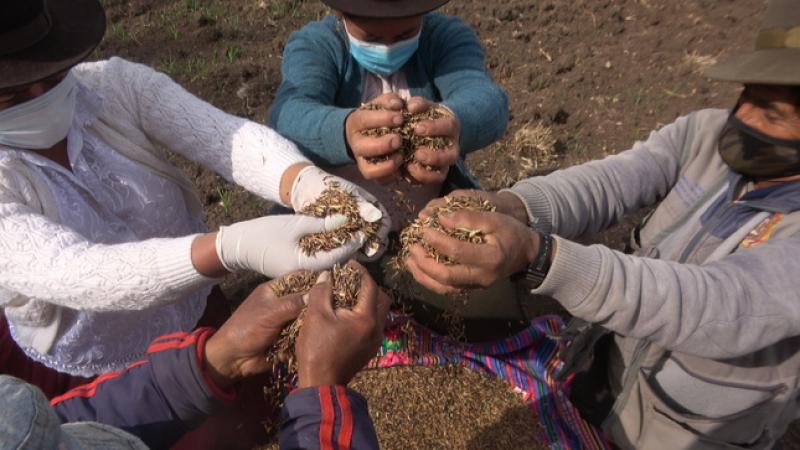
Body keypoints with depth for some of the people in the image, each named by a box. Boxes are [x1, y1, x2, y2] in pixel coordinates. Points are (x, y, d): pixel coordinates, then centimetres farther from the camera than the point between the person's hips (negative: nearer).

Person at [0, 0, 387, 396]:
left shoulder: (117, 85, -17)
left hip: (195, 316, 3)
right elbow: (74, 274, -40)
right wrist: (235, 249, -57)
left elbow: (228, 136, -29)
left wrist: (311, 186, -51)